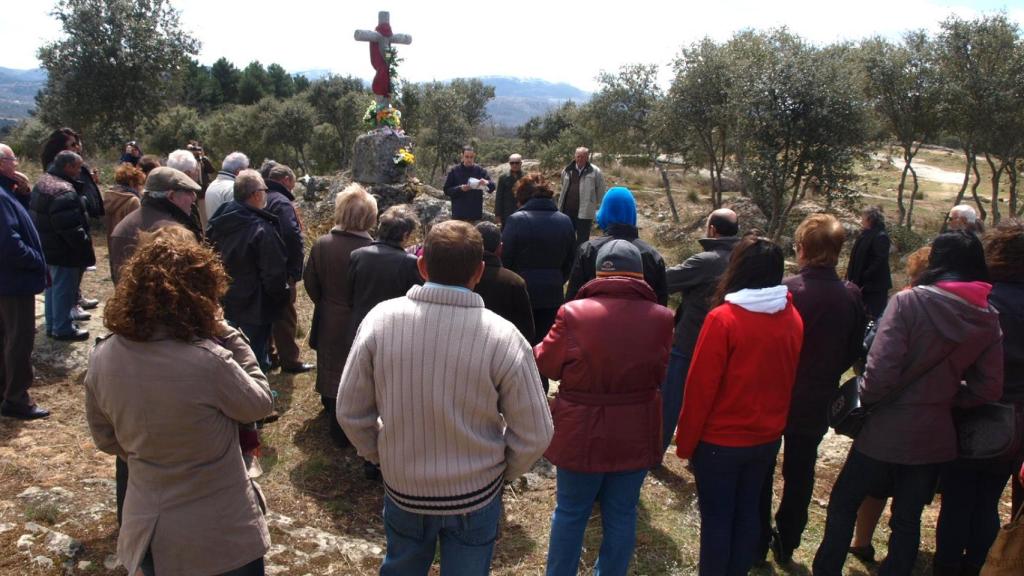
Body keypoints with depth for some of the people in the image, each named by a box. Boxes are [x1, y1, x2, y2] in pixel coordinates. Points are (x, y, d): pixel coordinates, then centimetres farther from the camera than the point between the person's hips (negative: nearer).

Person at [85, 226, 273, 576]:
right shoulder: (207, 360, -29)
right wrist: (229, 337, -11)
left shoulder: (102, 358, -10)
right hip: (219, 534, -5)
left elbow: (105, 438, 5)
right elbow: (260, 403, -11)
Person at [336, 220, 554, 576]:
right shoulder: (503, 336, -22)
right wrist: (502, 473, 5)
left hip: (403, 489, 2)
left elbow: (350, 412, -7)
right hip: (475, 495, -2)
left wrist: (378, 455, 11)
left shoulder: (381, 319, -17)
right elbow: (535, 435, -14)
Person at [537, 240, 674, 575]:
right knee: (621, 515, 17)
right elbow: (661, 374, 7)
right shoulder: (660, 318, -9)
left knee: (570, 511, 16)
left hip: (581, 434, -1)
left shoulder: (574, 313, -16)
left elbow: (547, 364, -2)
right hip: (635, 435, 2)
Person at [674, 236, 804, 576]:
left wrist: (685, 441, -6)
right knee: (748, 511, 19)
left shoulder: (723, 318, -21)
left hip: (720, 440, -5)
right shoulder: (793, 319, -4)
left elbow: (700, 387, -17)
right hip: (767, 438, 5)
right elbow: (789, 379, 7)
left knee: (716, 516, 9)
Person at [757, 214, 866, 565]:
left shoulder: (787, 290, -22)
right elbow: (854, 352, 5)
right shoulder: (851, 296, -7)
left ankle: (758, 543, 23)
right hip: (817, 403, 4)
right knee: (799, 474, 18)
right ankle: (786, 544, 29)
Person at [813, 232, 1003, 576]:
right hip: (936, 435, 5)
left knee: (843, 502, 15)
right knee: (908, 518, 19)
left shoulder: (909, 302, -19)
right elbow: (989, 389, 1)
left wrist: (864, 396, -5)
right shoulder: (988, 318, -2)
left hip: (888, 431, -4)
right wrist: (947, 399, 12)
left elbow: (881, 370, -23)